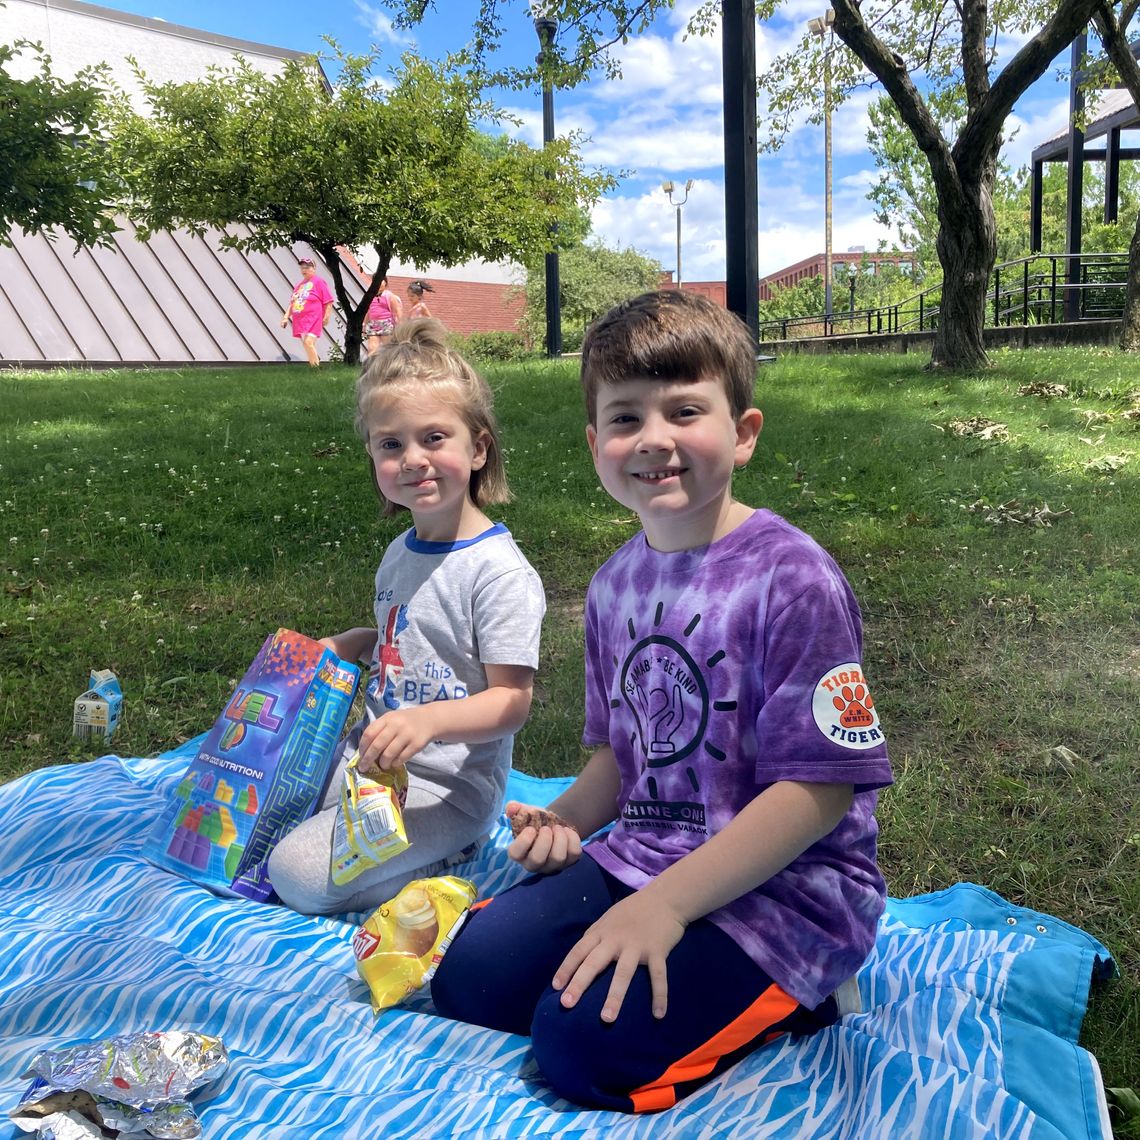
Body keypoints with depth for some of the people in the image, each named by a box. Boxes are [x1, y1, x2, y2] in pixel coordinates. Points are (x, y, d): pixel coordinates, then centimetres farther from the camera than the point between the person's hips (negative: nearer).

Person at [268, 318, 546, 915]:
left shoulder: (499, 571, -21)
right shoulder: (399, 554, 6)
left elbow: (512, 699, -22)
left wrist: (428, 718, -39)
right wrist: (341, 646, 5)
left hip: (448, 788, -9)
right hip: (370, 756, 9)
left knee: (298, 873, -18)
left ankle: (450, 863, 2)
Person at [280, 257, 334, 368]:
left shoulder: (319, 282, 0)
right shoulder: (300, 284, 23)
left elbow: (328, 301, -5)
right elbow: (292, 303, 25)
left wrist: (326, 317, -12)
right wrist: (286, 317, 17)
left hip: (313, 320, -8)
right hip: (300, 321, 8)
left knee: (308, 342, -22)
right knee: (306, 344, 7)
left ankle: (316, 367, -21)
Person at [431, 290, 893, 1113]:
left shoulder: (790, 579, -18)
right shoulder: (616, 586, 5)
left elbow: (820, 786, -20)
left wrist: (665, 903, -22)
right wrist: (567, 820, -3)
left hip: (784, 883, -7)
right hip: (644, 852, 7)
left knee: (583, 1040, -21)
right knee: (470, 977, -2)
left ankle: (787, 998, 4)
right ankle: (721, 972, 11)